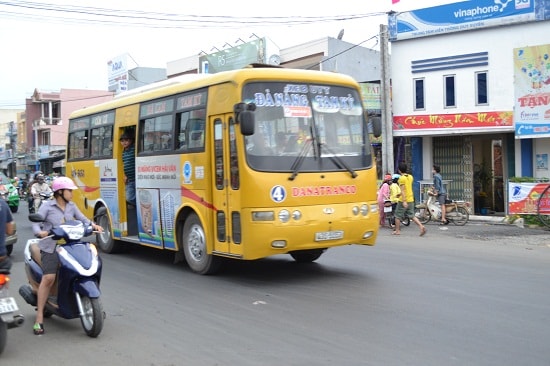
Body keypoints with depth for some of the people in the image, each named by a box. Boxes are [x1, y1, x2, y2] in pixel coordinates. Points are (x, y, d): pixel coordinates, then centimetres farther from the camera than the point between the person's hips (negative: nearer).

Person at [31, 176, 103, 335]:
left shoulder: (71, 206, 14)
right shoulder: (47, 206, 0)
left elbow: (82, 219, 12)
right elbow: (36, 224, -5)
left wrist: (93, 225, -8)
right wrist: (40, 232, -26)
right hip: (51, 246, -6)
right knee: (48, 278, -18)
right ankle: (39, 317, -11)